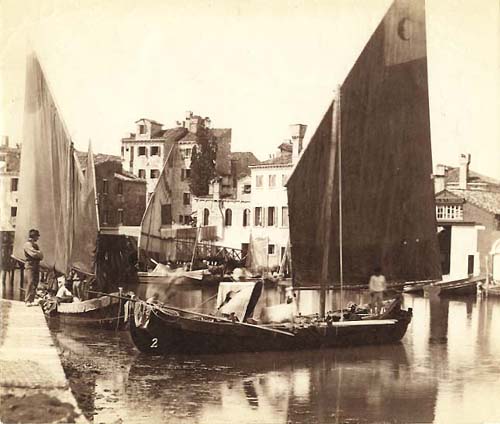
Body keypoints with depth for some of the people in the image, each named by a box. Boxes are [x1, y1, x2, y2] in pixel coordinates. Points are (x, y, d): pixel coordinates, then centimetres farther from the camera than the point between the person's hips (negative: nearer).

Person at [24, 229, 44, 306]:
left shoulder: (35, 245, 21)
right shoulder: (28, 244, -5)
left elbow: (41, 256, 14)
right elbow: (33, 253, -17)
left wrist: (37, 253, -5)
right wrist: (39, 253, 1)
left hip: (36, 265, 8)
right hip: (30, 265, -8)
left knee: (35, 283, 3)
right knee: (30, 282, -13)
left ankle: (32, 300, 5)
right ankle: (27, 301, -13)